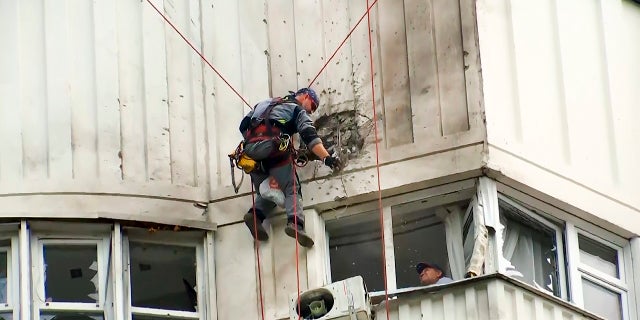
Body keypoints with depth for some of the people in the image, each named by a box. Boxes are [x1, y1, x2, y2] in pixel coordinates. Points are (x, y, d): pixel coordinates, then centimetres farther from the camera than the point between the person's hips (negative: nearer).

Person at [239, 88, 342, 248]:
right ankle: (295, 222, -31)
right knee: (292, 189, -6)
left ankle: (256, 214, -9)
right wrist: (326, 157, -13)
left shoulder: (265, 103, 36)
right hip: (274, 149, -5)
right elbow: (310, 136, -3)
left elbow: (243, 126, 30)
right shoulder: (298, 110, 16)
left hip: (250, 150, 5)